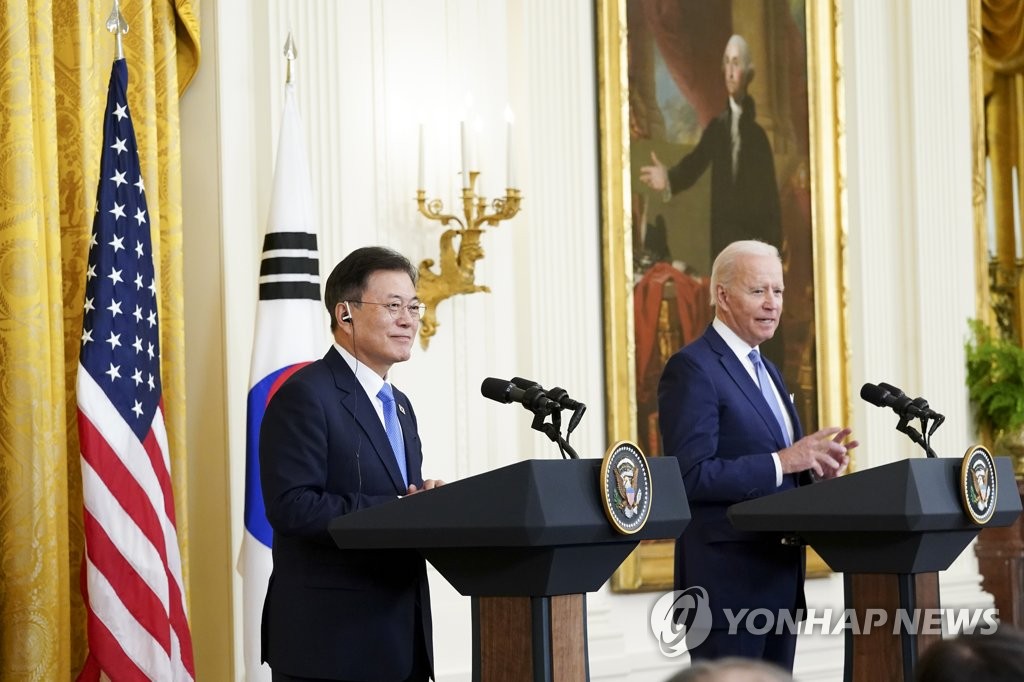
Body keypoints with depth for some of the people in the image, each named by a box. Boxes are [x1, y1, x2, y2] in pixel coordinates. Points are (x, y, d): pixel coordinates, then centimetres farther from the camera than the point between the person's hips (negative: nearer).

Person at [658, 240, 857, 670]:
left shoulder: (765, 370, 19)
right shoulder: (692, 369, -10)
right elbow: (691, 475, -19)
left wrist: (815, 464, 2)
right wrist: (781, 462, -23)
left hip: (779, 577, 9)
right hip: (727, 581, -9)